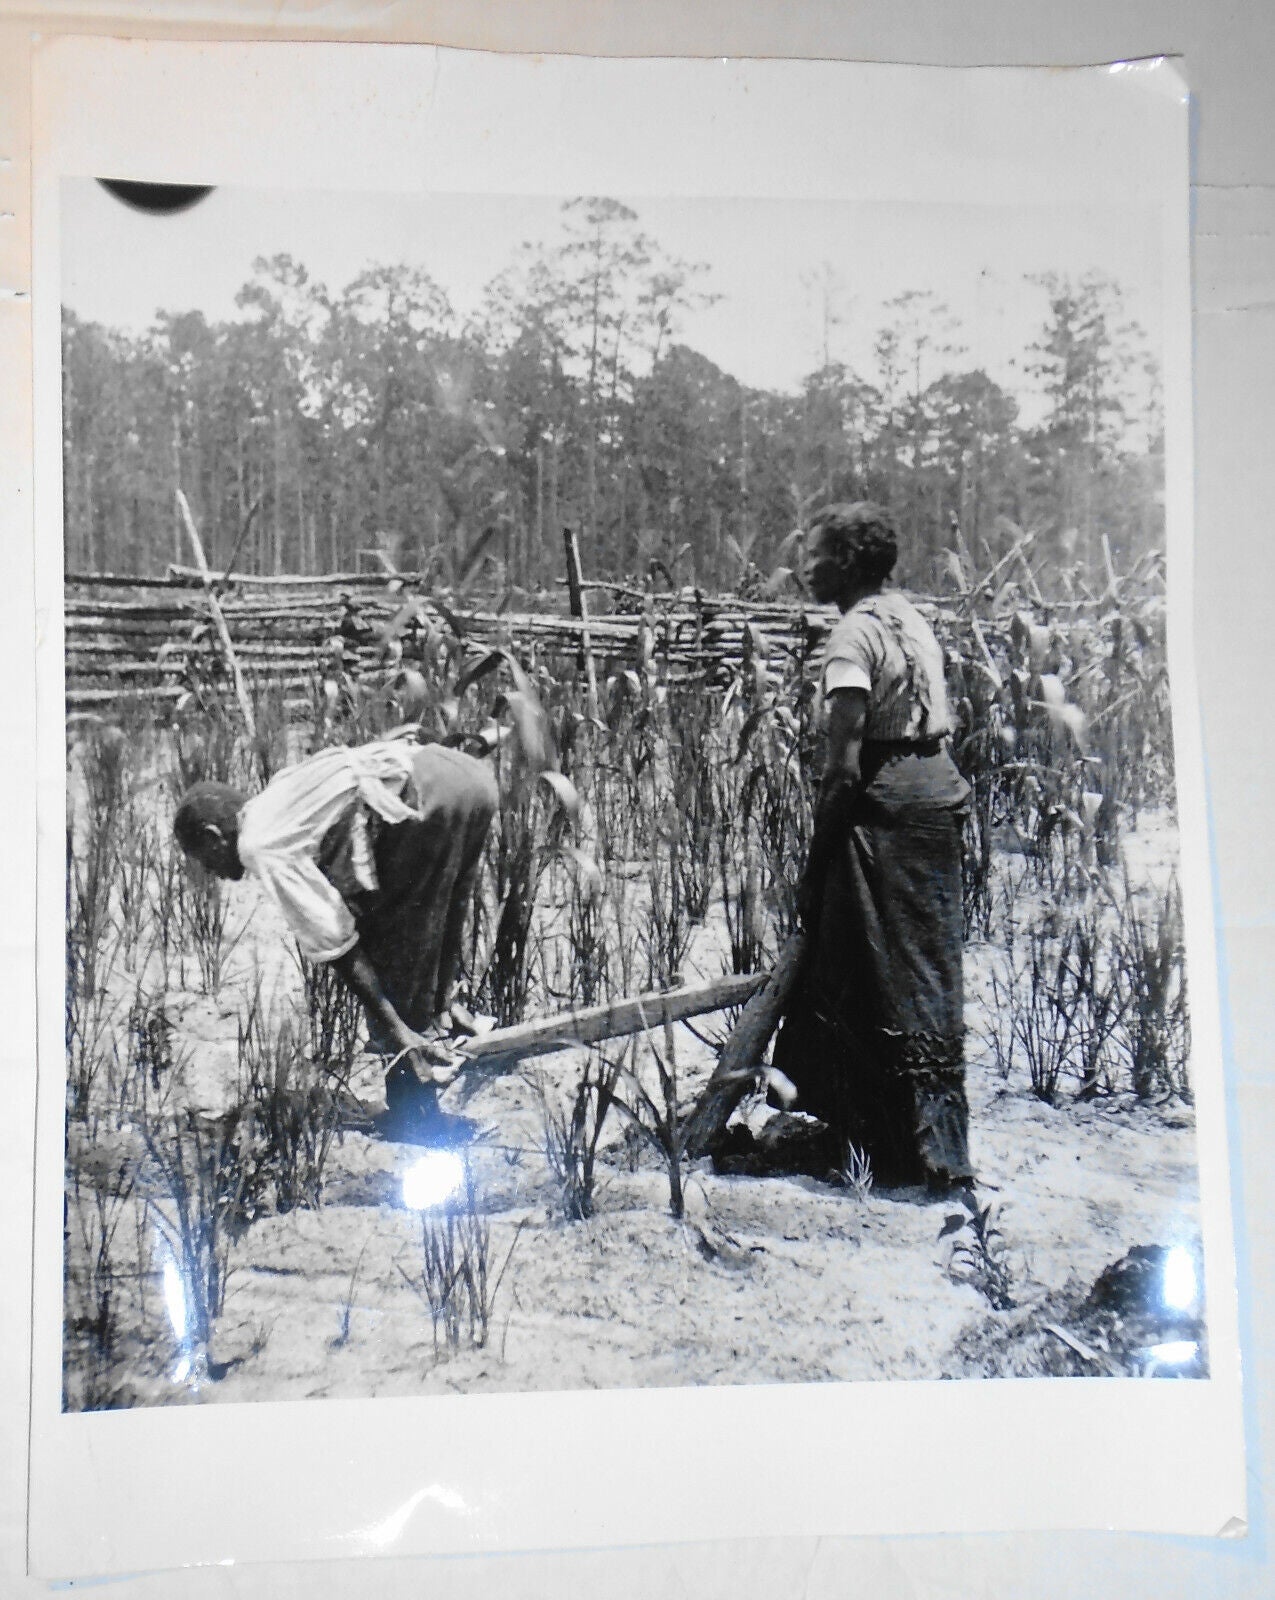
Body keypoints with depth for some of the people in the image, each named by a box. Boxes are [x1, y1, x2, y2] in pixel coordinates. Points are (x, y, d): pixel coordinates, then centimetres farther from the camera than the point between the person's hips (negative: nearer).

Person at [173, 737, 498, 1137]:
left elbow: (334, 940, -4)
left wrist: (395, 1029, -4)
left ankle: (414, 1119, 9)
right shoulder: (280, 803, 30)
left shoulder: (258, 846, 3)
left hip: (426, 799, -9)